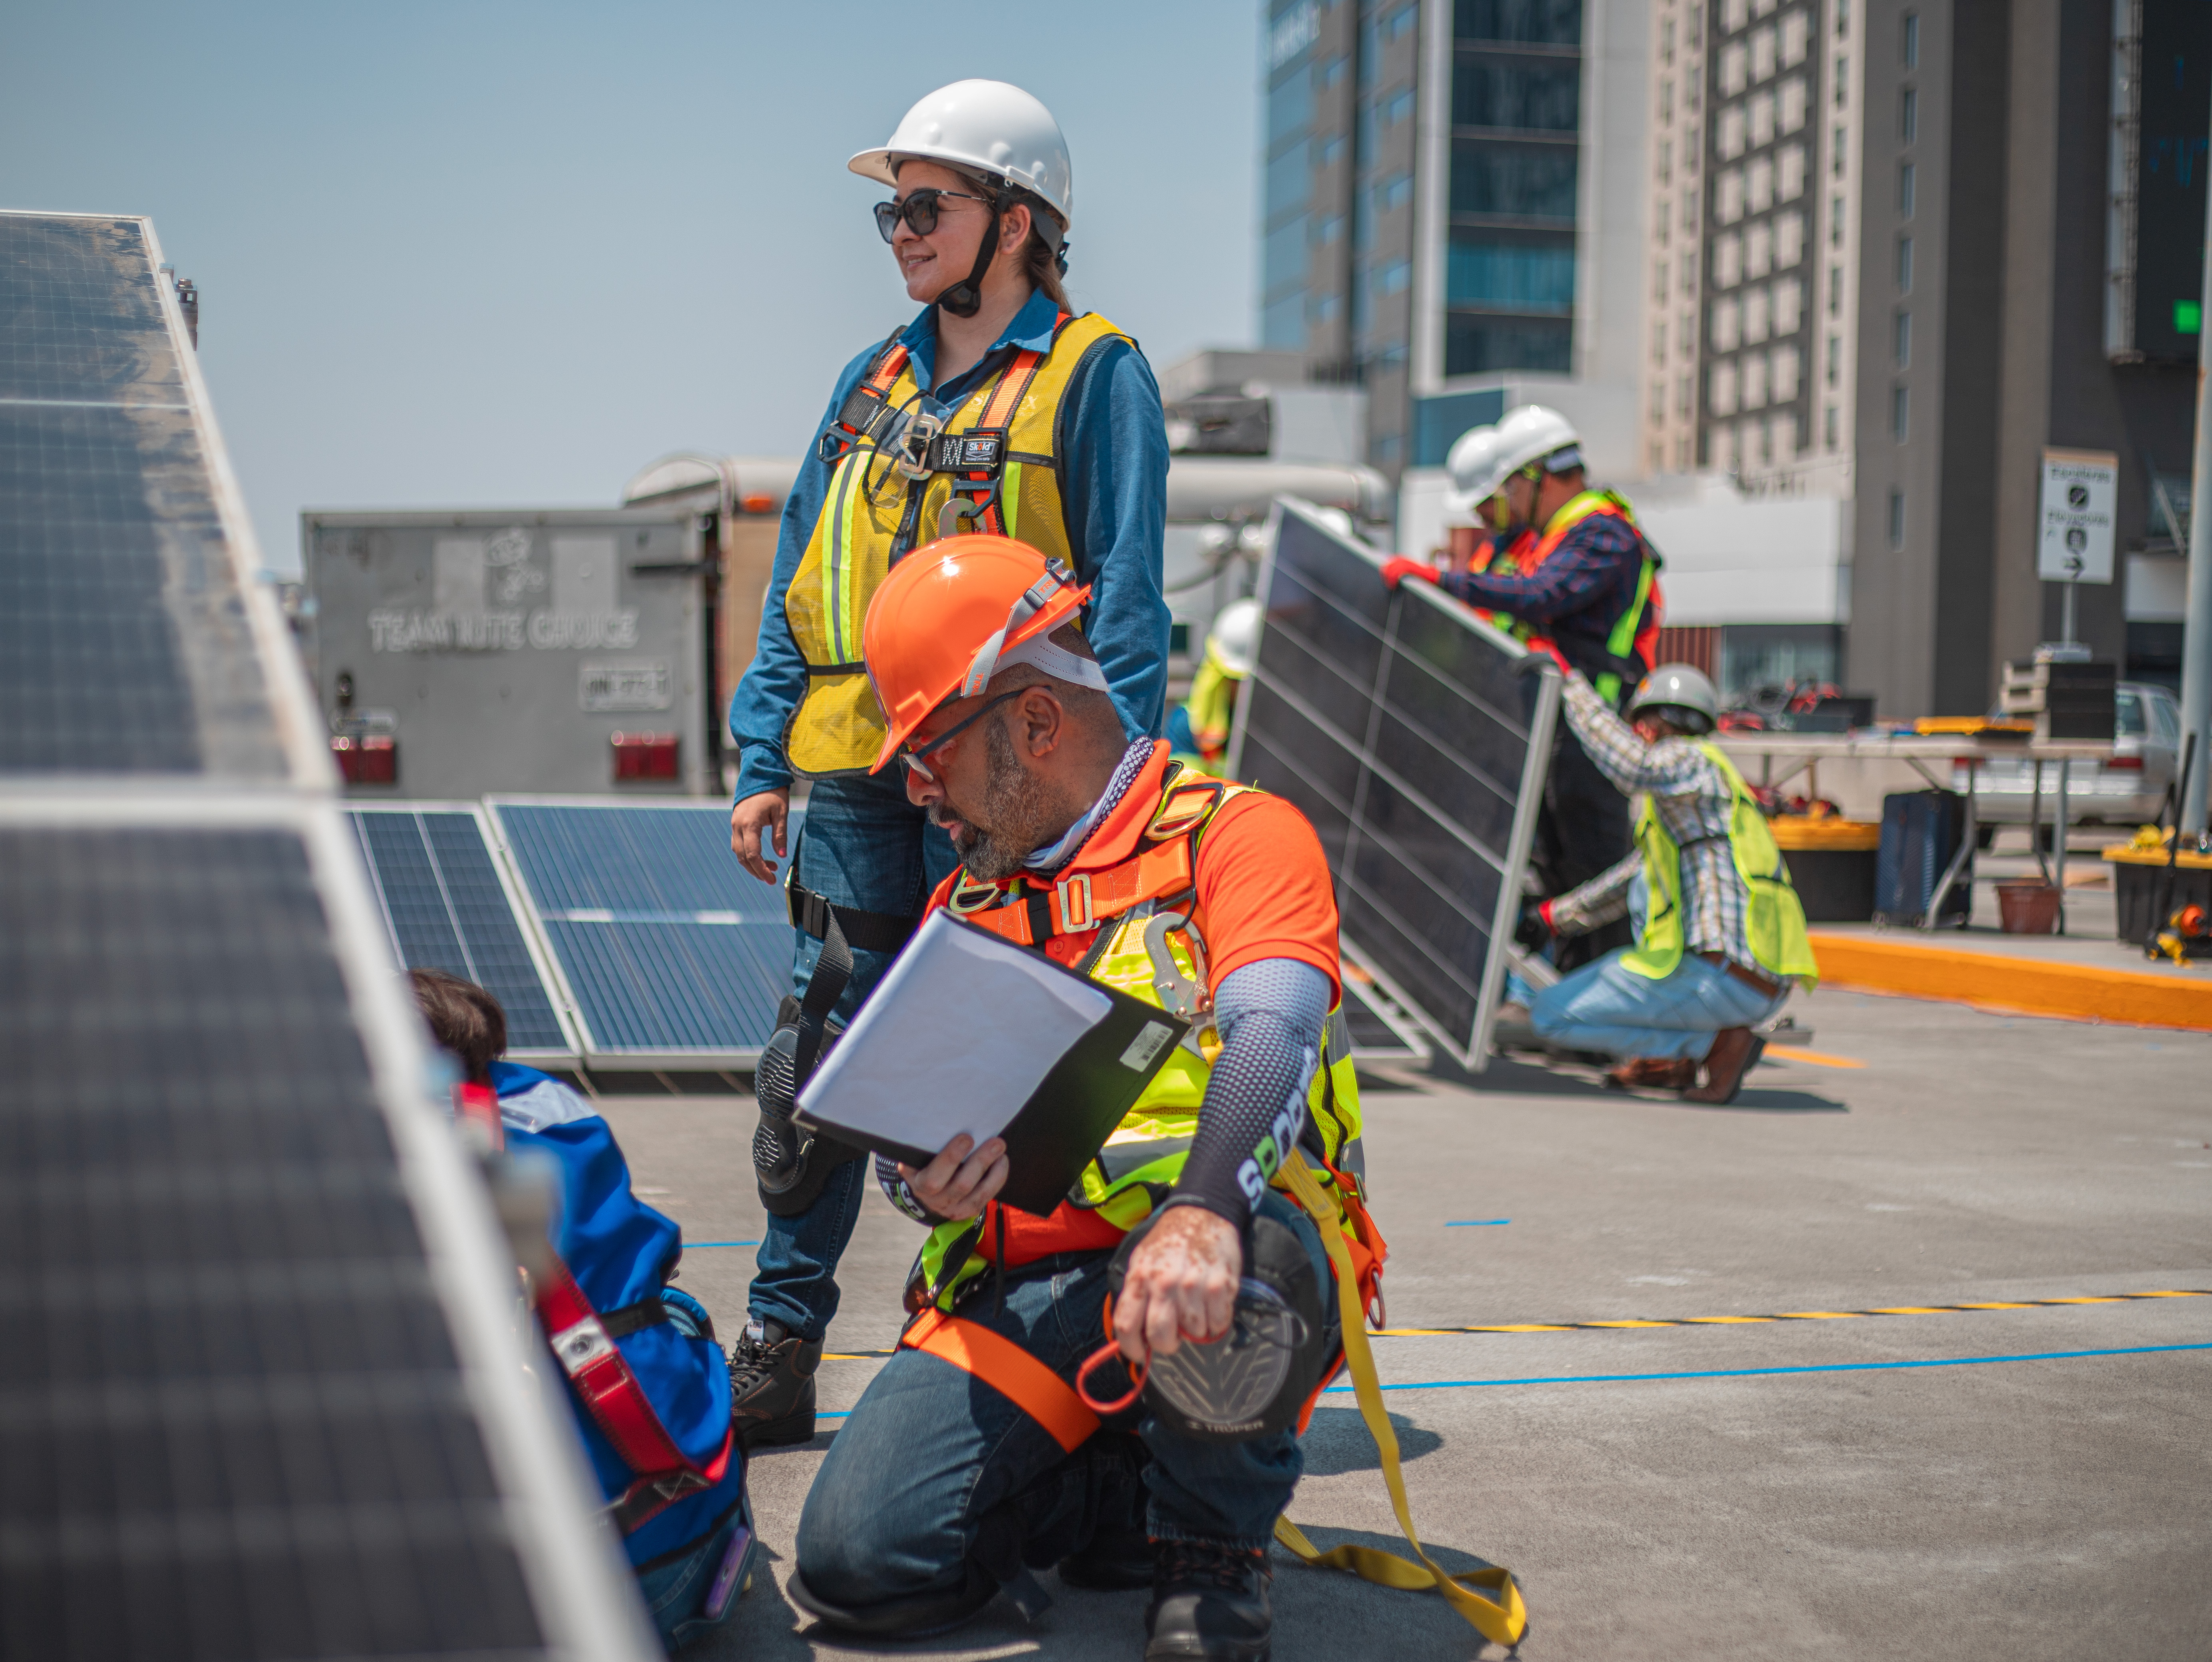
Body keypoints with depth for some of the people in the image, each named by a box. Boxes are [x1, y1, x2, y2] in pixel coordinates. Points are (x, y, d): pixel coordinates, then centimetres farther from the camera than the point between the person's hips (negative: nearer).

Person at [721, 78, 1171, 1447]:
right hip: (852, 777, 5)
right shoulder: (874, 386, 17)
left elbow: (1124, 601, -6)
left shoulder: (1095, 376, -1)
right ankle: (780, 1354, 15)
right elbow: (799, 588, 18)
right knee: (817, 1073, 6)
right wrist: (763, 761, 10)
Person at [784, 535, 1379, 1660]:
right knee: (857, 1563, -19)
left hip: (1230, 1243, -4)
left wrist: (1200, 1214, -40)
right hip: (1021, 1289, 4)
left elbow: (1270, 1034, -19)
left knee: (1227, 1273, -41)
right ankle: (1129, 1492, 8)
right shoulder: (963, 906, 20)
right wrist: (924, 1182, -9)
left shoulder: (1235, 836, 0)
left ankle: (1215, 1533, -8)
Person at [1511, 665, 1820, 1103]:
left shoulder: (1692, 758, 0)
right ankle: (1678, 1059, 15)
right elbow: (1629, 881, 38)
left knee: (1552, 1015, -4)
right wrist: (1553, 916, 41)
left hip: (1720, 977, -10)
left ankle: (1717, 1042, -7)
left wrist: (1570, 683, -17)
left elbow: (1634, 767, -23)